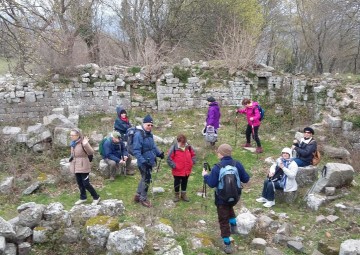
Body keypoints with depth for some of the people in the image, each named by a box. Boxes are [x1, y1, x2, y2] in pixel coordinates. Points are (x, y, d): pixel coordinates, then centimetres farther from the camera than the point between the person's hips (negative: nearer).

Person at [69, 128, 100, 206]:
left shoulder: (82, 143, -19)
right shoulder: (73, 143, 5)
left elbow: (91, 152, -29)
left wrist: (85, 144, -44)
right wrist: (71, 158, 8)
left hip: (83, 167, -8)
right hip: (76, 167, 8)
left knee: (86, 184, -3)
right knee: (80, 183, 17)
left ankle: (96, 197, 13)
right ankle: (83, 198, 33)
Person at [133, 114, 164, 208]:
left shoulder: (150, 134, 8)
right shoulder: (138, 135, -20)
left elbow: (153, 146, 21)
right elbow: (136, 151, -24)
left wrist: (159, 153, 7)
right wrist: (143, 161, -30)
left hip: (150, 161, 9)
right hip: (144, 163, -9)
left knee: (144, 178, 20)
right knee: (146, 180, 4)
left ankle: (138, 195, 37)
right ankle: (143, 199, 22)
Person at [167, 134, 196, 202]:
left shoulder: (188, 147, -4)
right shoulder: (174, 148, -17)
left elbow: (193, 154, 13)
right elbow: (169, 158, -13)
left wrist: (192, 162, 2)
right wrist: (174, 165, -17)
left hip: (187, 170, 4)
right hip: (177, 171, -4)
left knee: (184, 183, 19)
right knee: (177, 183, 13)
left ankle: (183, 195, 37)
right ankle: (176, 195, 32)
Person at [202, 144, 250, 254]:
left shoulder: (217, 167, -21)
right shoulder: (237, 164, -8)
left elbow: (212, 184, -19)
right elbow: (246, 179, -2)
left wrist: (205, 175, -2)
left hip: (222, 198, -4)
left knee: (223, 221, 8)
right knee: (229, 207, 38)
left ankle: (227, 245, 13)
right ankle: (234, 226, 37)